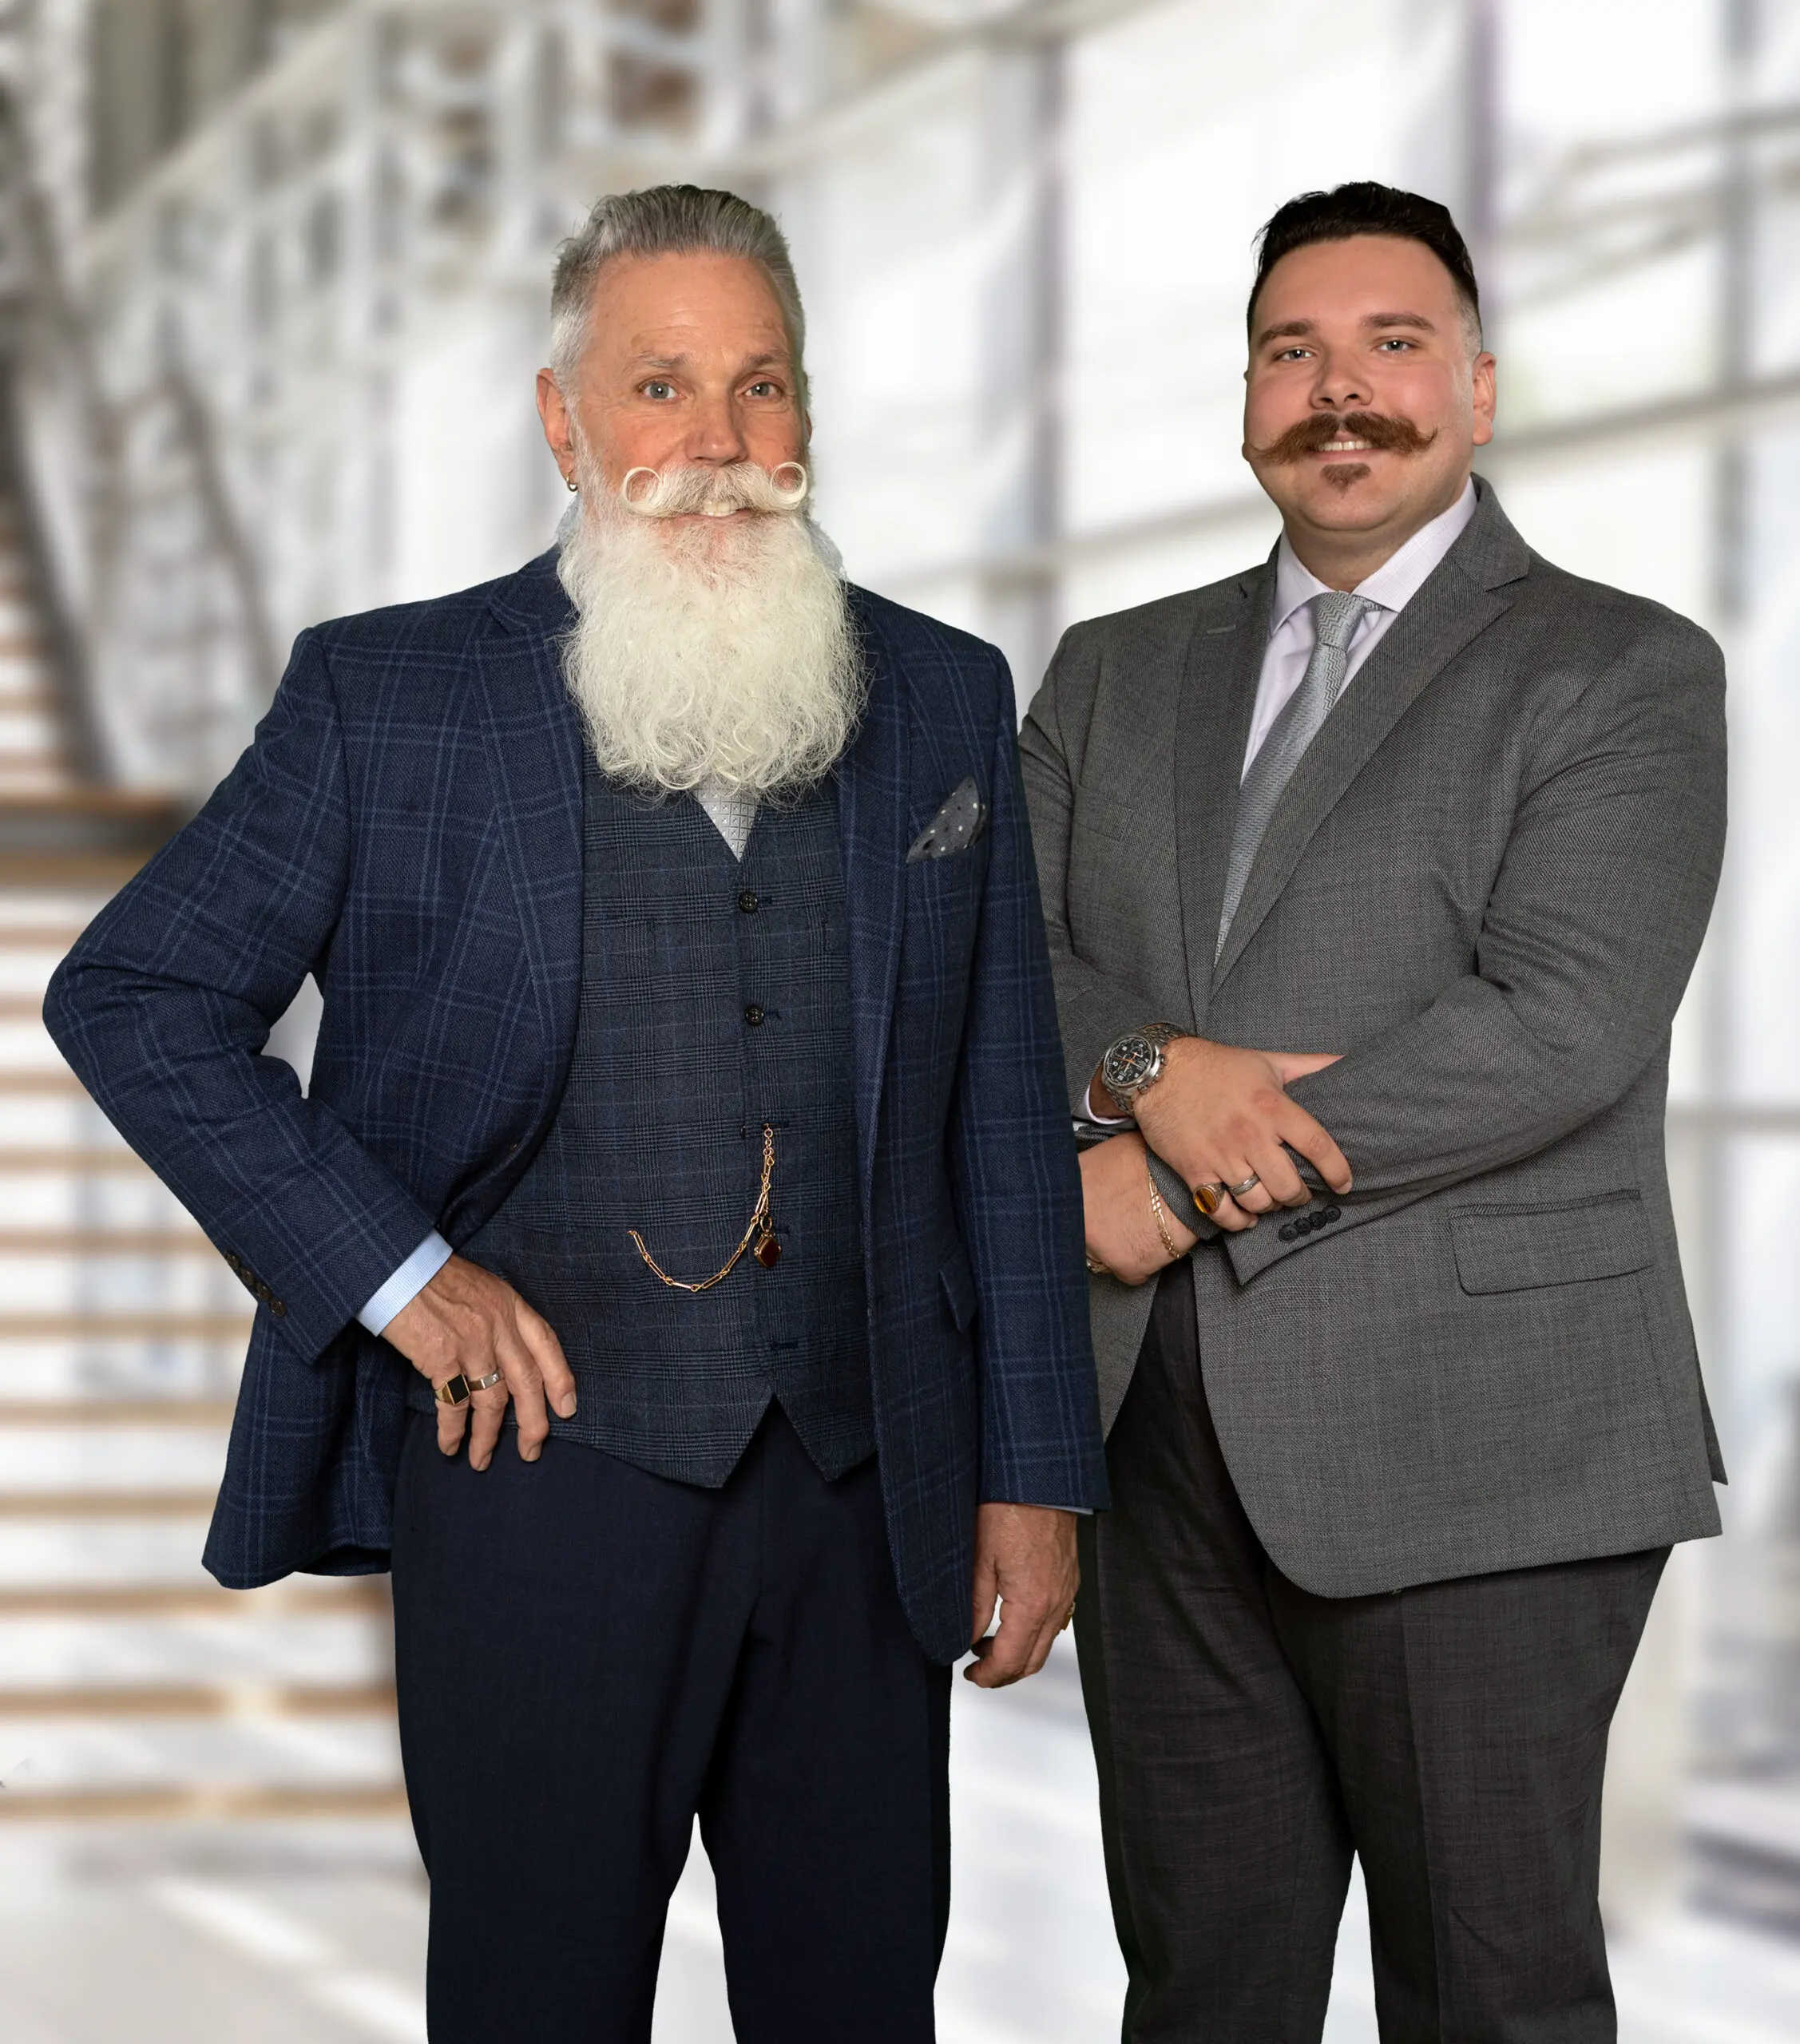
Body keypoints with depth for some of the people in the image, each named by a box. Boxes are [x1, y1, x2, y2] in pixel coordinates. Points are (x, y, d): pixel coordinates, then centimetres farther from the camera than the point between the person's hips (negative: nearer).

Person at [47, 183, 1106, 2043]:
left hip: (866, 1483, 3)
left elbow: (1005, 1114, 11)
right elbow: (130, 999, 2)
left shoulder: (942, 703, 10)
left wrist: (1032, 1473, 8)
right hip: (546, 1459, -3)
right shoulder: (387, 697, 0)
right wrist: (389, 1266, -6)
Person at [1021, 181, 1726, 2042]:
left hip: (1467, 1456, -4)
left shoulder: (1623, 675, -1)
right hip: (1164, 1444, 5)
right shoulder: (1113, 673, 16)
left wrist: (1176, 1182, -13)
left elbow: (1562, 1023, -14)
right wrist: (1150, 1074, -16)